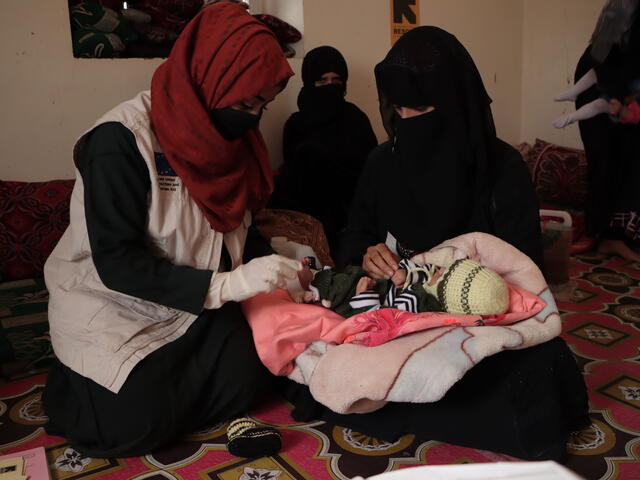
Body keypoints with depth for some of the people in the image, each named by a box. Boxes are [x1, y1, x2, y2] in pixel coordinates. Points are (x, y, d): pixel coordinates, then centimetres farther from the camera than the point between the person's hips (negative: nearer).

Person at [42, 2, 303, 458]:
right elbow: (117, 263, -27)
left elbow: (238, 225, 8)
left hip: (195, 306, 6)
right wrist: (226, 285, -34)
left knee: (250, 375, -11)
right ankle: (70, 389, 13)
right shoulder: (121, 140, -24)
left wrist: (275, 271, -10)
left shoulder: (228, 135, -2)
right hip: (112, 308, -6)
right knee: (138, 421, -18)